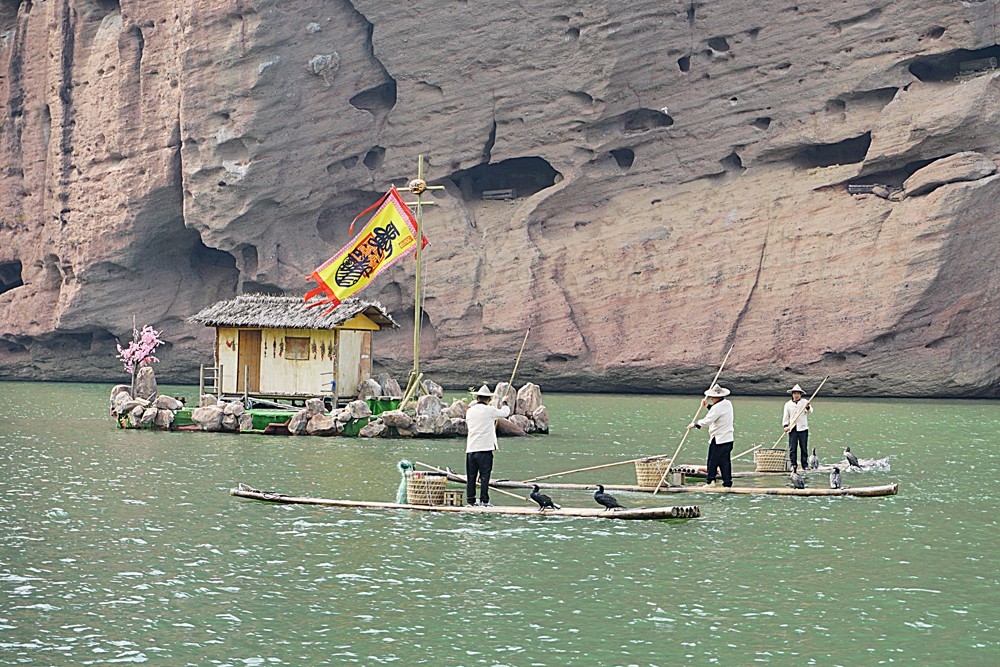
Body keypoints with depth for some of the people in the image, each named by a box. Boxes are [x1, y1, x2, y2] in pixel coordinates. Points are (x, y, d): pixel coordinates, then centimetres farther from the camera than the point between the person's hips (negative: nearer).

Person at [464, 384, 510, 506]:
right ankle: (484, 500, -4)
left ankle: (470, 500, 9)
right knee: (485, 475, -2)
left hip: (470, 448, 4)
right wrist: (504, 402, 29)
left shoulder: (469, 411, 8)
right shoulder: (489, 410, -6)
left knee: (471, 476, 8)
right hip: (485, 448, -4)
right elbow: (505, 412, 8)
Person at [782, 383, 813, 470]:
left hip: (803, 428, -1)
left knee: (804, 448, -1)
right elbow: (785, 416, 11)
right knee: (792, 448, -3)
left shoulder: (804, 402, 7)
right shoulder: (788, 404, 11)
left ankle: (805, 465, 2)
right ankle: (793, 464, 2)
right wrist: (785, 426, -4)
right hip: (792, 428, 1)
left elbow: (810, 411, -9)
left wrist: (808, 407, -32)